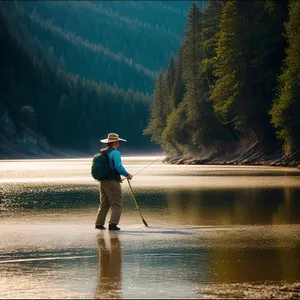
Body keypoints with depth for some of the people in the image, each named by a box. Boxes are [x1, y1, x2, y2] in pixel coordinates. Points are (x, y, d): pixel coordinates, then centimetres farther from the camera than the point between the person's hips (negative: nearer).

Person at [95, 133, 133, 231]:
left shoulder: (102, 153, 12)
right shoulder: (115, 153, -13)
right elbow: (118, 167, -24)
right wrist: (127, 174, -9)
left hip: (103, 181, 8)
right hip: (113, 182, -8)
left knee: (104, 204, 17)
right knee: (117, 205, -3)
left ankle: (99, 223, 15)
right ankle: (113, 224, -12)